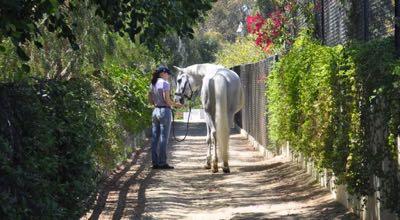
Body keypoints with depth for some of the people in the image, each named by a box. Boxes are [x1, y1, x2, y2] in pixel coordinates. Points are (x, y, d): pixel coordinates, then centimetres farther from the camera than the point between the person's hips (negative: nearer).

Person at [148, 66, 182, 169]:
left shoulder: (153, 84, 11)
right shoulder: (165, 83, -11)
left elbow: (150, 100, 13)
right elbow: (167, 100, -17)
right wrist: (176, 104, -2)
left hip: (155, 111, 7)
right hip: (165, 111, -7)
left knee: (155, 138, 8)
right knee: (163, 138, -3)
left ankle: (155, 162, 10)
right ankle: (162, 163, -1)